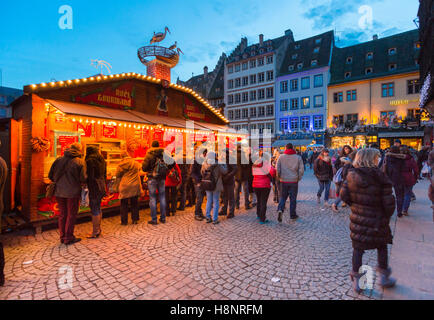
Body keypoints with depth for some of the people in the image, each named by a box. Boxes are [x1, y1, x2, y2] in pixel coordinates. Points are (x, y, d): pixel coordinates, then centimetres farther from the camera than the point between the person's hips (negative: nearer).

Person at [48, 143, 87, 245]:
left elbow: (51, 175, 5)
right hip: (73, 192, -5)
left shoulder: (59, 160, 3)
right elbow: (83, 178, -17)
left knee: (62, 214, 16)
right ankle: (69, 238, 14)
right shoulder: (80, 162, -11)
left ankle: (62, 237, 26)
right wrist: (80, 183, 5)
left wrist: (59, 182, 19)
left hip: (59, 192, 5)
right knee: (71, 215, 7)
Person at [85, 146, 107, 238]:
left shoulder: (90, 161, -10)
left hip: (94, 187, -8)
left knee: (94, 210, -2)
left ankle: (95, 232, 6)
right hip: (102, 186, 8)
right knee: (98, 208, 17)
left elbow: (90, 177, -15)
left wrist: (91, 190, -14)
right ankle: (98, 229, 26)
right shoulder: (102, 160, 14)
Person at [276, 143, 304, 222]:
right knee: (293, 198, 10)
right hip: (294, 181, 0)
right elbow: (301, 170, -3)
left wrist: (279, 177, 9)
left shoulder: (281, 157, -1)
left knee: (283, 197, 13)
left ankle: (280, 210, -9)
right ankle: (293, 215, 19)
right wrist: (298, 178, 9)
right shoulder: (298, 157, -1)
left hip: (284, 181, 1)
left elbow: (277, 169, -3)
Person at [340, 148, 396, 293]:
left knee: (358, 248, 13)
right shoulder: (379, 176, -15)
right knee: (381, 246, 22)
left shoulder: (351, 175, -5)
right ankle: (383, 276, 37)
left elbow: (344, 195, -4)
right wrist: (387, 216, 5)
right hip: (377, 218, -2)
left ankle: (356, 280, 22)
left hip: (357, 217, 3)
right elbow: (388, 202, -11)